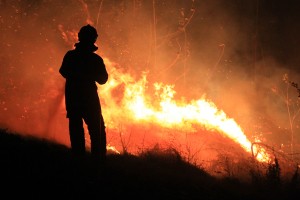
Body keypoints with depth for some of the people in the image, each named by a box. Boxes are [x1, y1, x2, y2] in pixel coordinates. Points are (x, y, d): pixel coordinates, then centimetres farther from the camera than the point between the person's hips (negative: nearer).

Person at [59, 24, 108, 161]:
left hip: (72, 99, 3)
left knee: (76, 130, 10)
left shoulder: (70, 56, -4)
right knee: (97, 131, 7)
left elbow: (63, 72, 13)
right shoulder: (95, 59, -12)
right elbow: (102, 79, 0)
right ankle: (99, 158, 0)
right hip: (90, 99, -3)